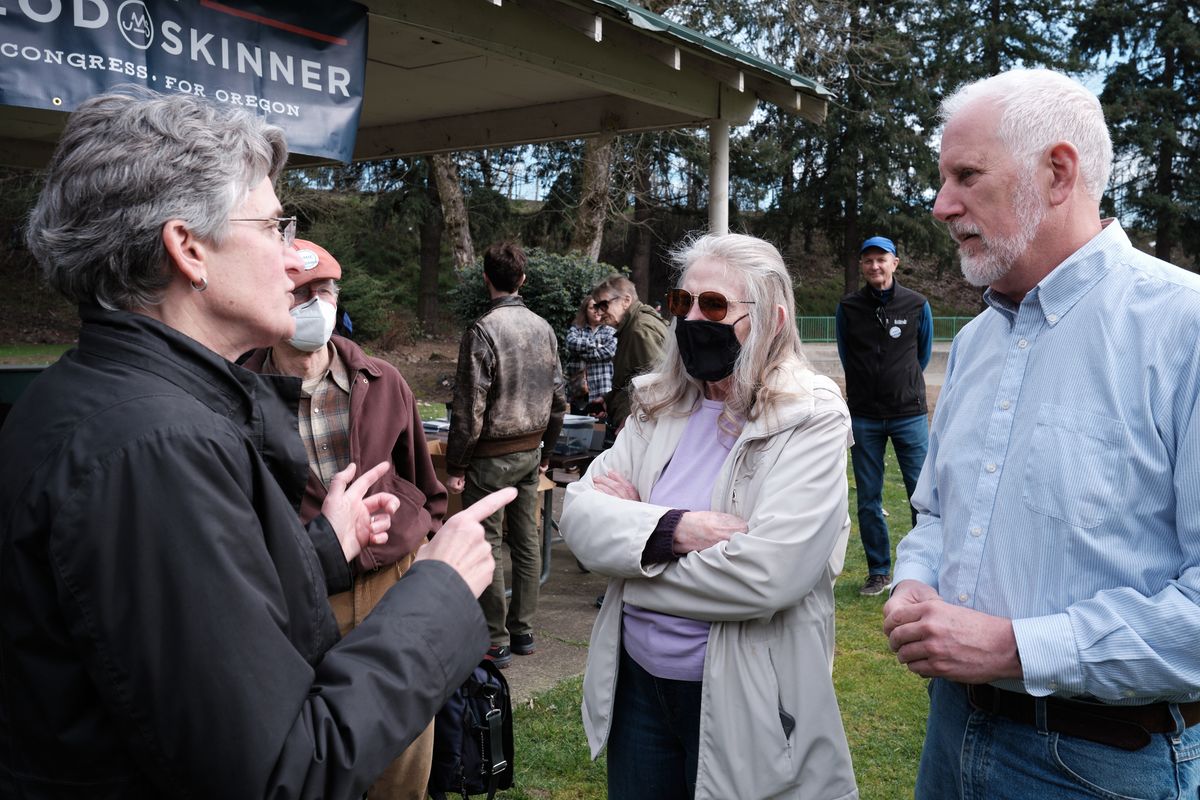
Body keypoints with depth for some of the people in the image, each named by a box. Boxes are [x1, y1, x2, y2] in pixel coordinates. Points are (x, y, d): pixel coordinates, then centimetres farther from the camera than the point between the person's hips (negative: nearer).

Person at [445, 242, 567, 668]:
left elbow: (470, 408, -17)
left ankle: (496, 641, 9)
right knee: (527, 541, 12)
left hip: (492, 456, -6)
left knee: (487, 545, 2)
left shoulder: (482, 332, -16)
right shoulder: (543, 328, 5)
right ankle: (523, 630, 23)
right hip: (531, 451, 7)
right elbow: (559, 398, 10)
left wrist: (456, 466, -9)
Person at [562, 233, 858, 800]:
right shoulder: (657, 408, 3)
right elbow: (577, 513, -5)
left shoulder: (812, 420, -14)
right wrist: (669, 529, -24)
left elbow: (766, 575, -26)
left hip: (744, 703, -5)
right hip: (636, 683, 5)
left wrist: (631, 519, -14)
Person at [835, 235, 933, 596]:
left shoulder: (917, 304, 2)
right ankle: (879, 572, 20)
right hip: (864, 417, 1)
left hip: (909, 414, -1)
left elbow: (924, 353, 15)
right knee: (868, 500, 6)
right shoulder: (848, 307, 3)